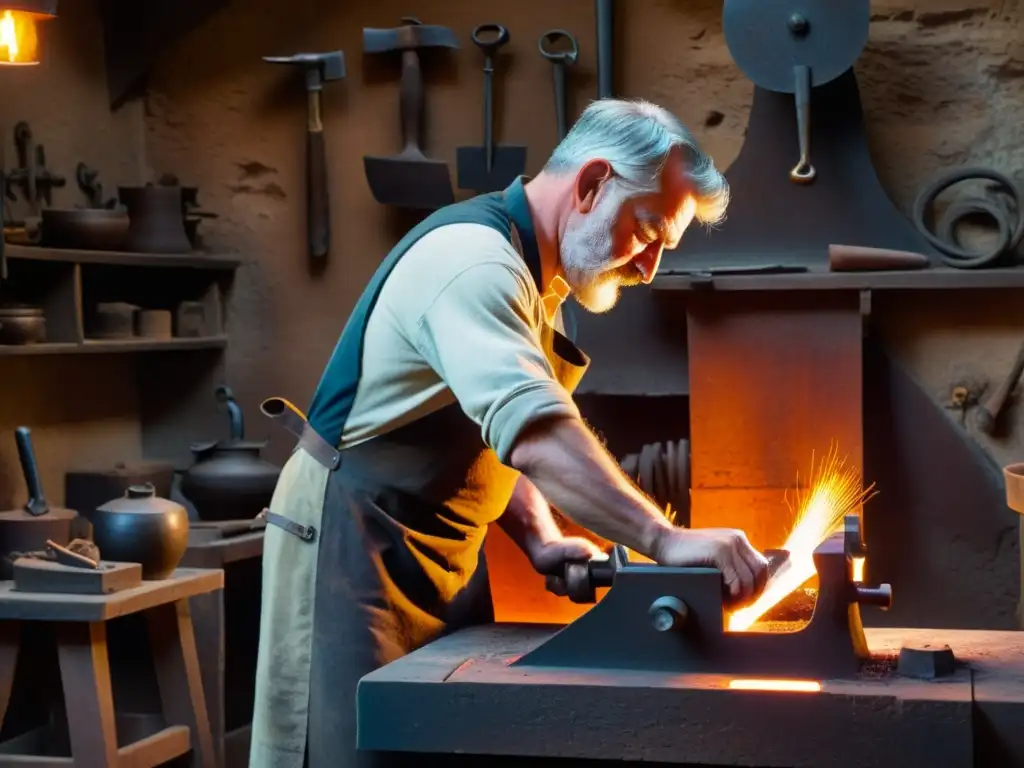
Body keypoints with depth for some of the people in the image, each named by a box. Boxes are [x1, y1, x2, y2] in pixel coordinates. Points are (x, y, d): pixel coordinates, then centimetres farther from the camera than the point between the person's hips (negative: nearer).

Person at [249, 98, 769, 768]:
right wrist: (665, 541, -42)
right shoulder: (474, 258, -23)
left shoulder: (533, 279, 11)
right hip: (352, 542, -10)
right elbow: (536, 435, -37)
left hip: (438, 555, 10)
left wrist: (541, 539, -1)